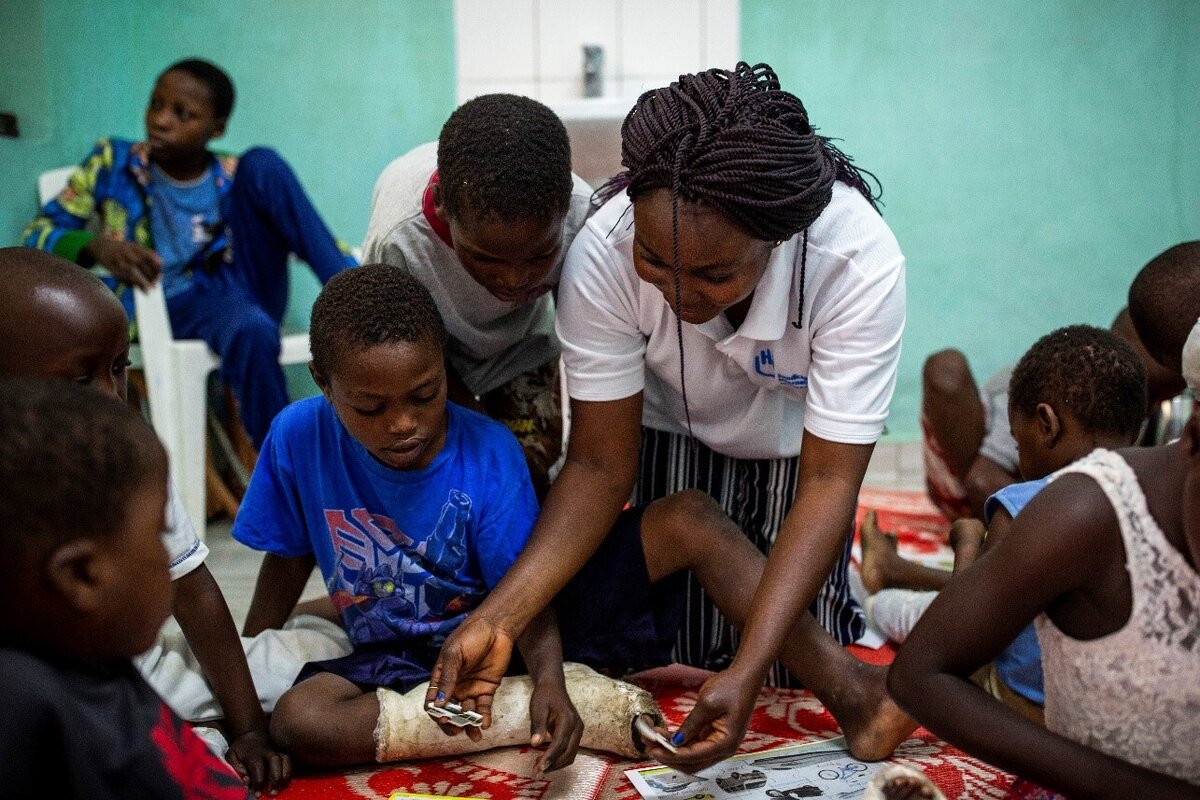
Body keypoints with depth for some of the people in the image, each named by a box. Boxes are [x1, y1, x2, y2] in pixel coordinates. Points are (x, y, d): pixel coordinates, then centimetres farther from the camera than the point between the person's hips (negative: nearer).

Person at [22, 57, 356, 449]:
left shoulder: (234, 178, 9)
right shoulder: (113, 162, 6)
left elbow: (313, 238, 8)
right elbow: (39, 231, 2)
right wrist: (98, 248, -21)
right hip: (169, 308, -2)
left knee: (262, 162, -14)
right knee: (252, 332, -40)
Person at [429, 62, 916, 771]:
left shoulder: (860, 261, -40)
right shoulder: (602, 255, -35)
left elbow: (828, 483, -35)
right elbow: (601, 465, -25)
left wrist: (748, 674, -44)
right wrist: (497, 620, -37)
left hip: (802, 443, -1)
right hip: (678, 435, 1)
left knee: (805, 658, 0)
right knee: (684, 653, -2)